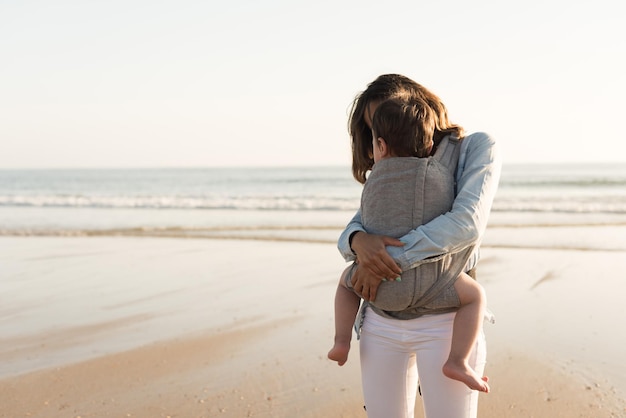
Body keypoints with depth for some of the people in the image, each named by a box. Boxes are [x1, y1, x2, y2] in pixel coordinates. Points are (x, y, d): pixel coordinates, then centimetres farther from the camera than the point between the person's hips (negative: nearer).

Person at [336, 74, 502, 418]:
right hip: (381, 323, 5)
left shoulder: (476, 148, 0)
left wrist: (391, 258, -18)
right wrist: (359, 241, -20)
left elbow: (468, 223, -16)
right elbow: (348, 234, 5)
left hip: (445, 322, -5)